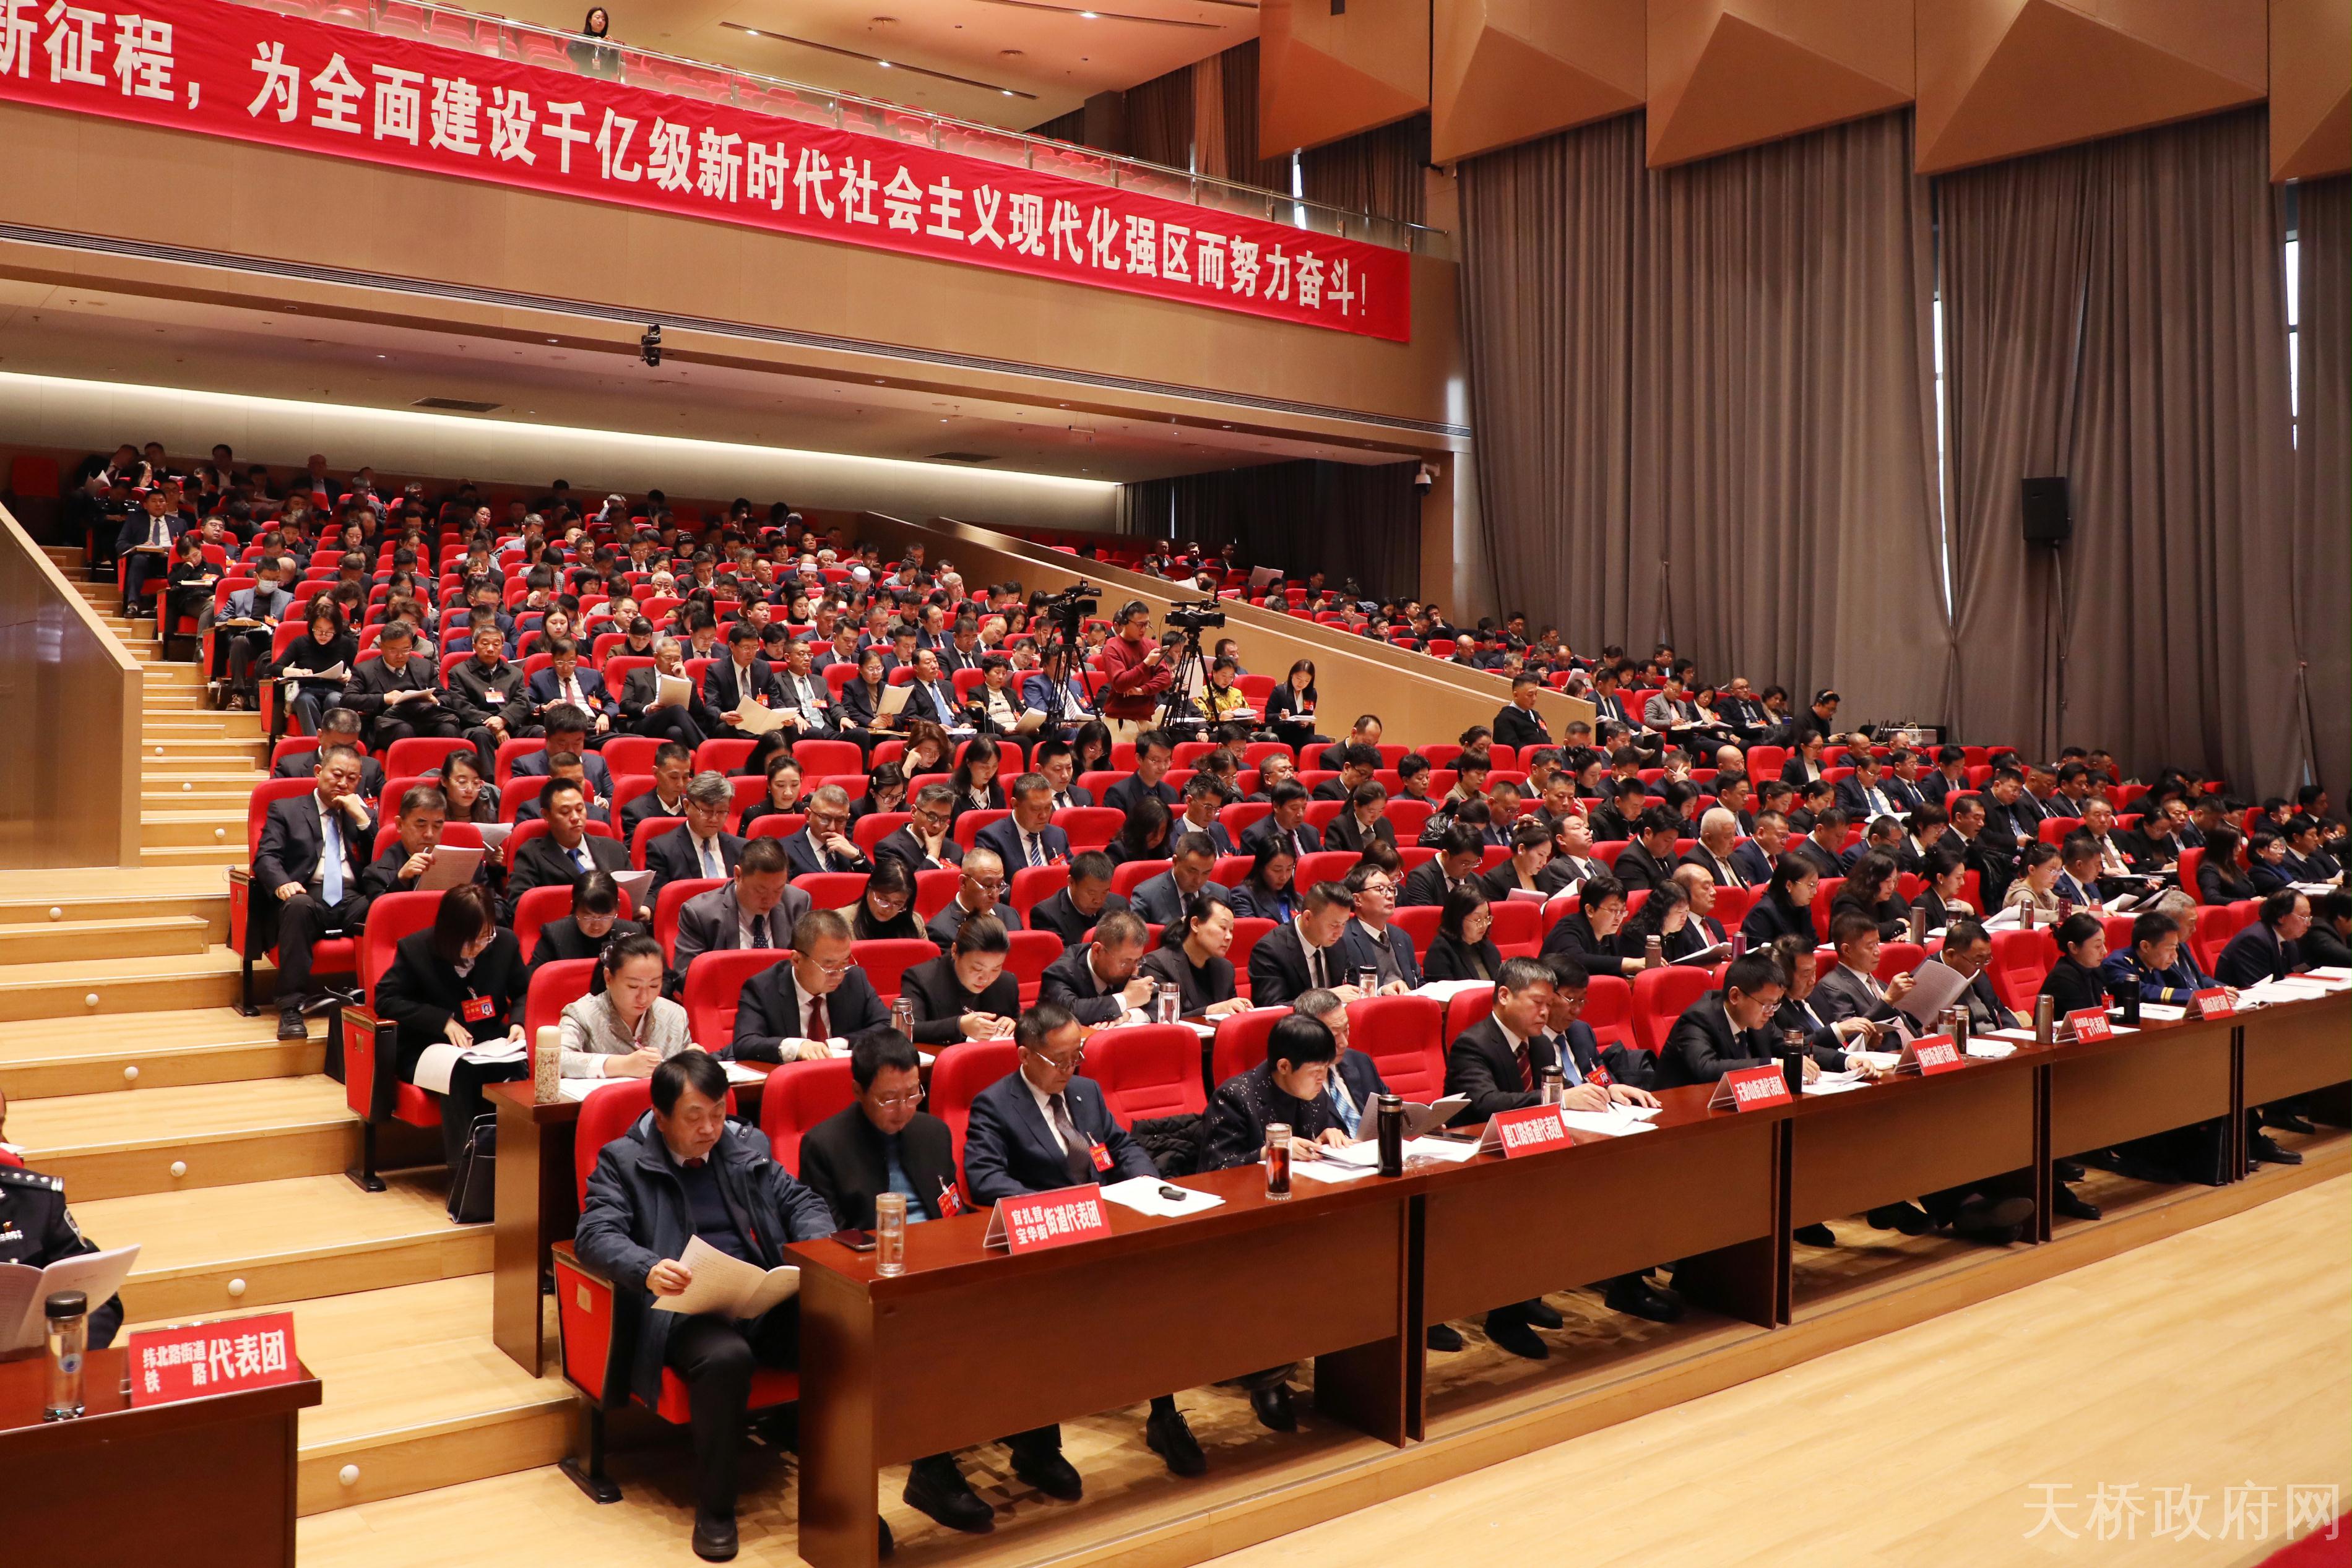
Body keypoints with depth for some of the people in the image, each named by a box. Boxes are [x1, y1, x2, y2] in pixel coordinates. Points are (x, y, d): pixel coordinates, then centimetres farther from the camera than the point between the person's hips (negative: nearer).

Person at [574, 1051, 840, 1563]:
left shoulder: (748, 1145, 18)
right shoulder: (623, 1160, 6)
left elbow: (801, 1202, 19)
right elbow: (596, 1234, -7)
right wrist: (648, 1269, -29)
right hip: (689, 1308, -3)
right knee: (726, 1356, -38)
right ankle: (714, 1510, -17)